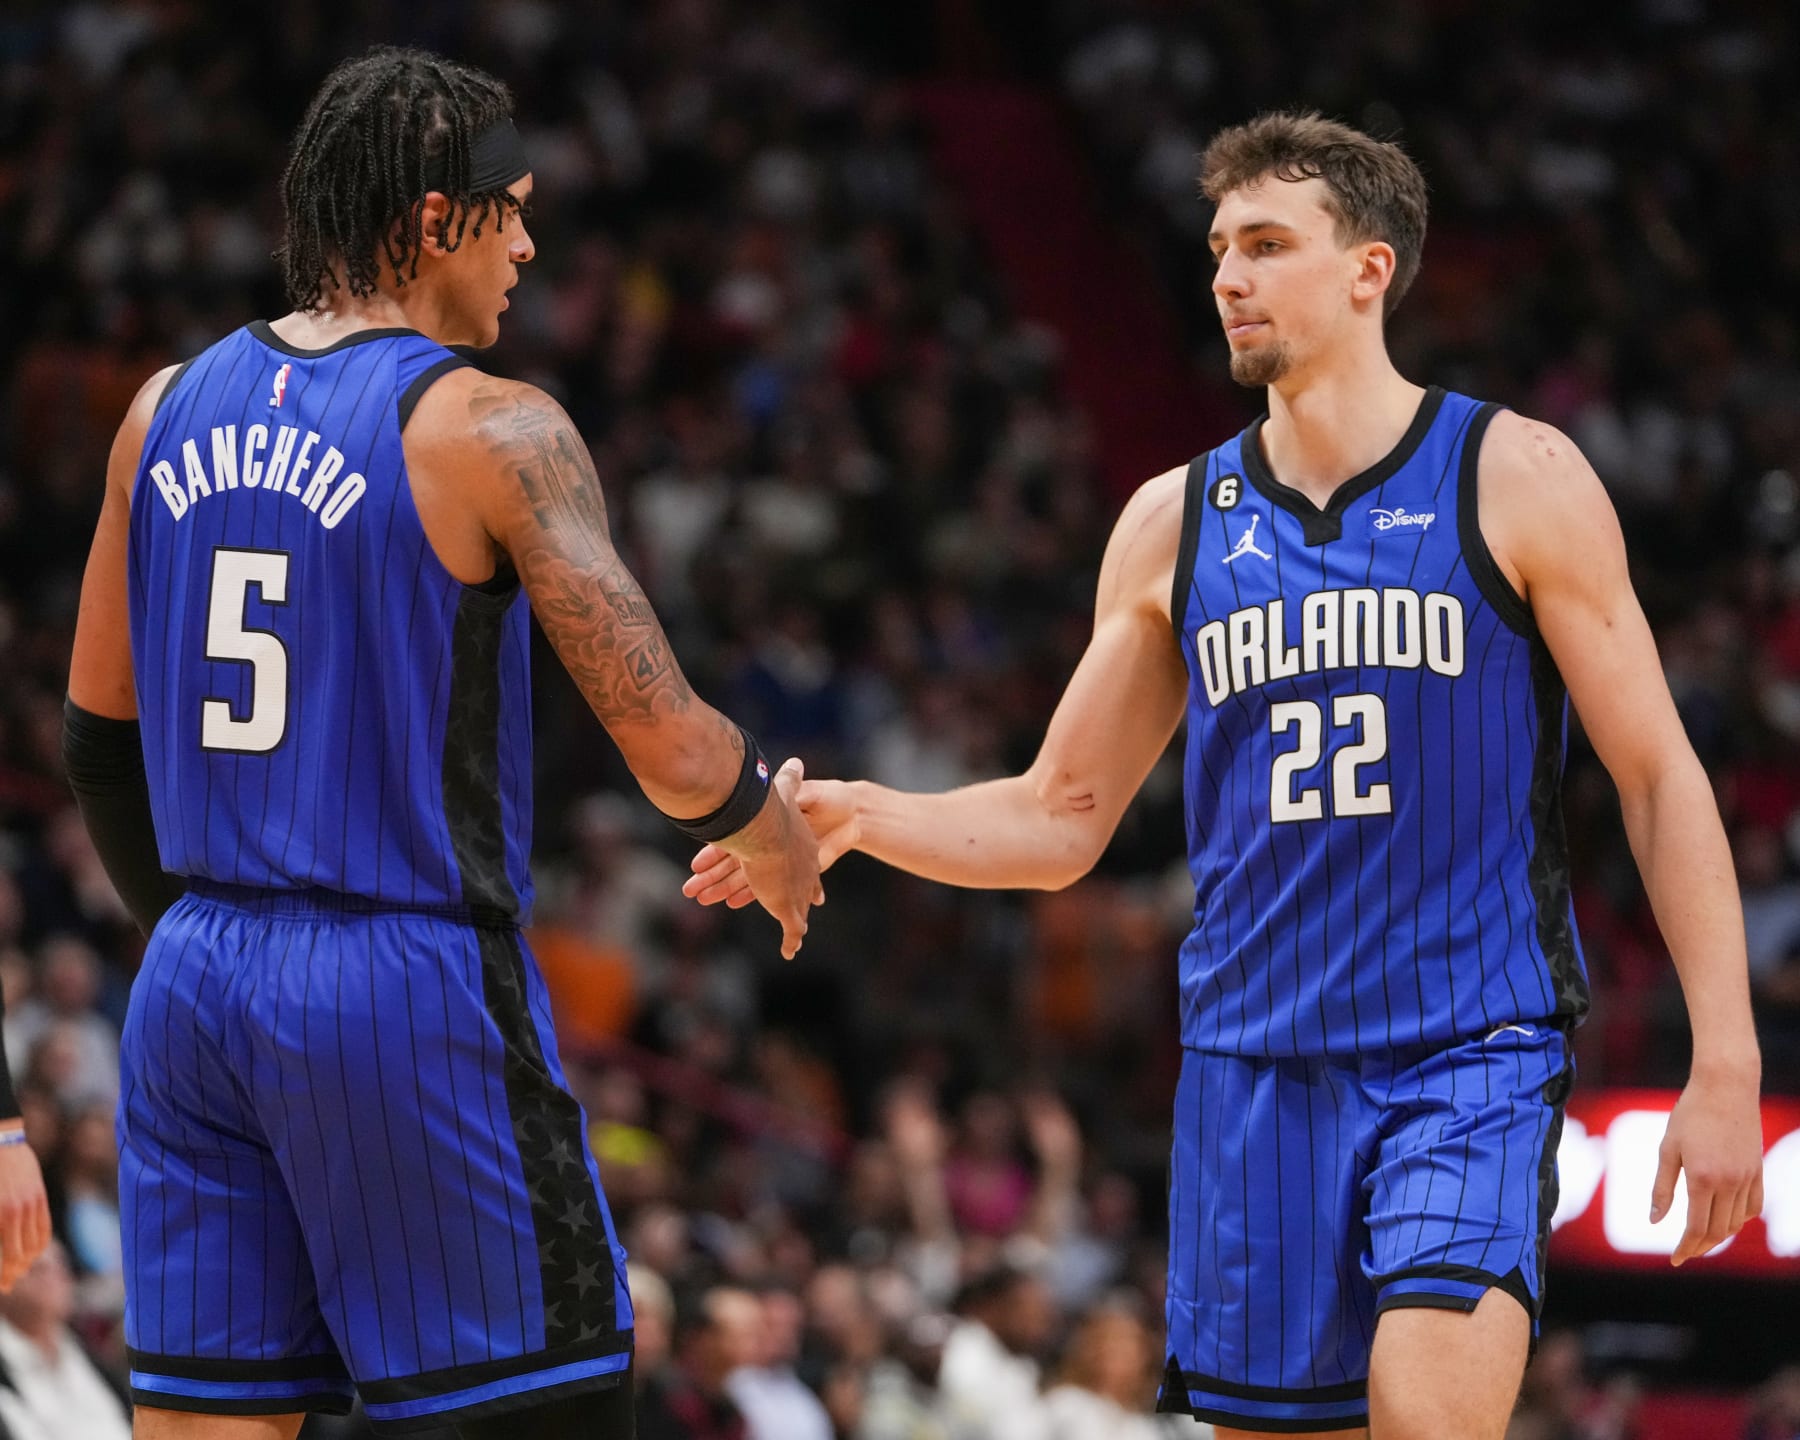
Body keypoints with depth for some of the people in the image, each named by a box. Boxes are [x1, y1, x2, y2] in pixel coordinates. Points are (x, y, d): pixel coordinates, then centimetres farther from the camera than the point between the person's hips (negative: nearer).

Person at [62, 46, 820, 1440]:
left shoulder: (170, 410, 8)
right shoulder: (492, 431, -10)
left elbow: (97, 733, 15)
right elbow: (674, 754, -13)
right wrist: (775, 834, 8)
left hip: (195, 977, 6)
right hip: (414, 983, -6)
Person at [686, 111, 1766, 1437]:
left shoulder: (1515, 479, -1)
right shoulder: (1177, 522, 10)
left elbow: (1659, 776, -1)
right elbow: (1062, 819, 14)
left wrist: (1726, 1063, -8)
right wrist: (861, 817, -4)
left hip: (1471, 1052, -4)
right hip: (1255, 1065, 4)